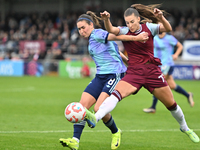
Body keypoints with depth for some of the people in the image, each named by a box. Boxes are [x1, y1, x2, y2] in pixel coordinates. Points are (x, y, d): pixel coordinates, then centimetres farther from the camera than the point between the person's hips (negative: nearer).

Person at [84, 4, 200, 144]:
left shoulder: (149, 27, 0)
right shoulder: (124, 31, 0)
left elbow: (168, 29, -15)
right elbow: (111, 30, -21)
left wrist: (161, 17, -35)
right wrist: (106, 20, -43)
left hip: (152, 71, 0)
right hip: (133, 73, 0)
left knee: (171, 104, 8)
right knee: (116, 94, -27)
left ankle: (185, 128, 34)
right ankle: (95, 118, -46)